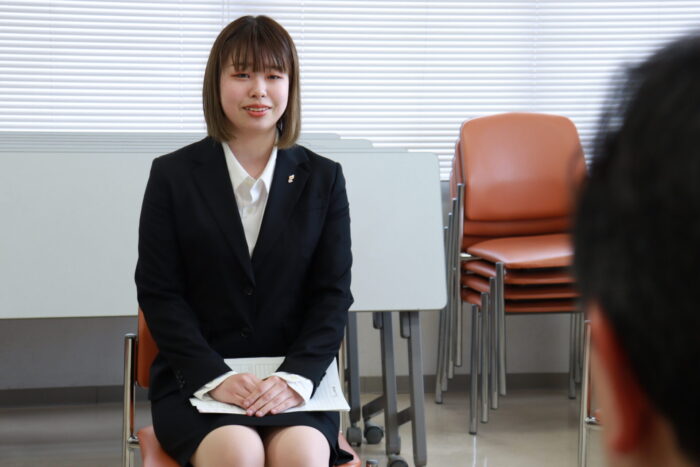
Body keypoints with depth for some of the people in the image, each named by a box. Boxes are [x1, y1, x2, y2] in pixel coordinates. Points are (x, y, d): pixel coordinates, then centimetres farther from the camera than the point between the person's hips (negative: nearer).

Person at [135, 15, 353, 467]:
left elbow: (334, 294, 3)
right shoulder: (173, 175, 4)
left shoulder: (323, 179, 8)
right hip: (195, 377, -1)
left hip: (295, 375, 1)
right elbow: (158, 294, 0)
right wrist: (215, 375, -15)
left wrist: (296, 377, -14)